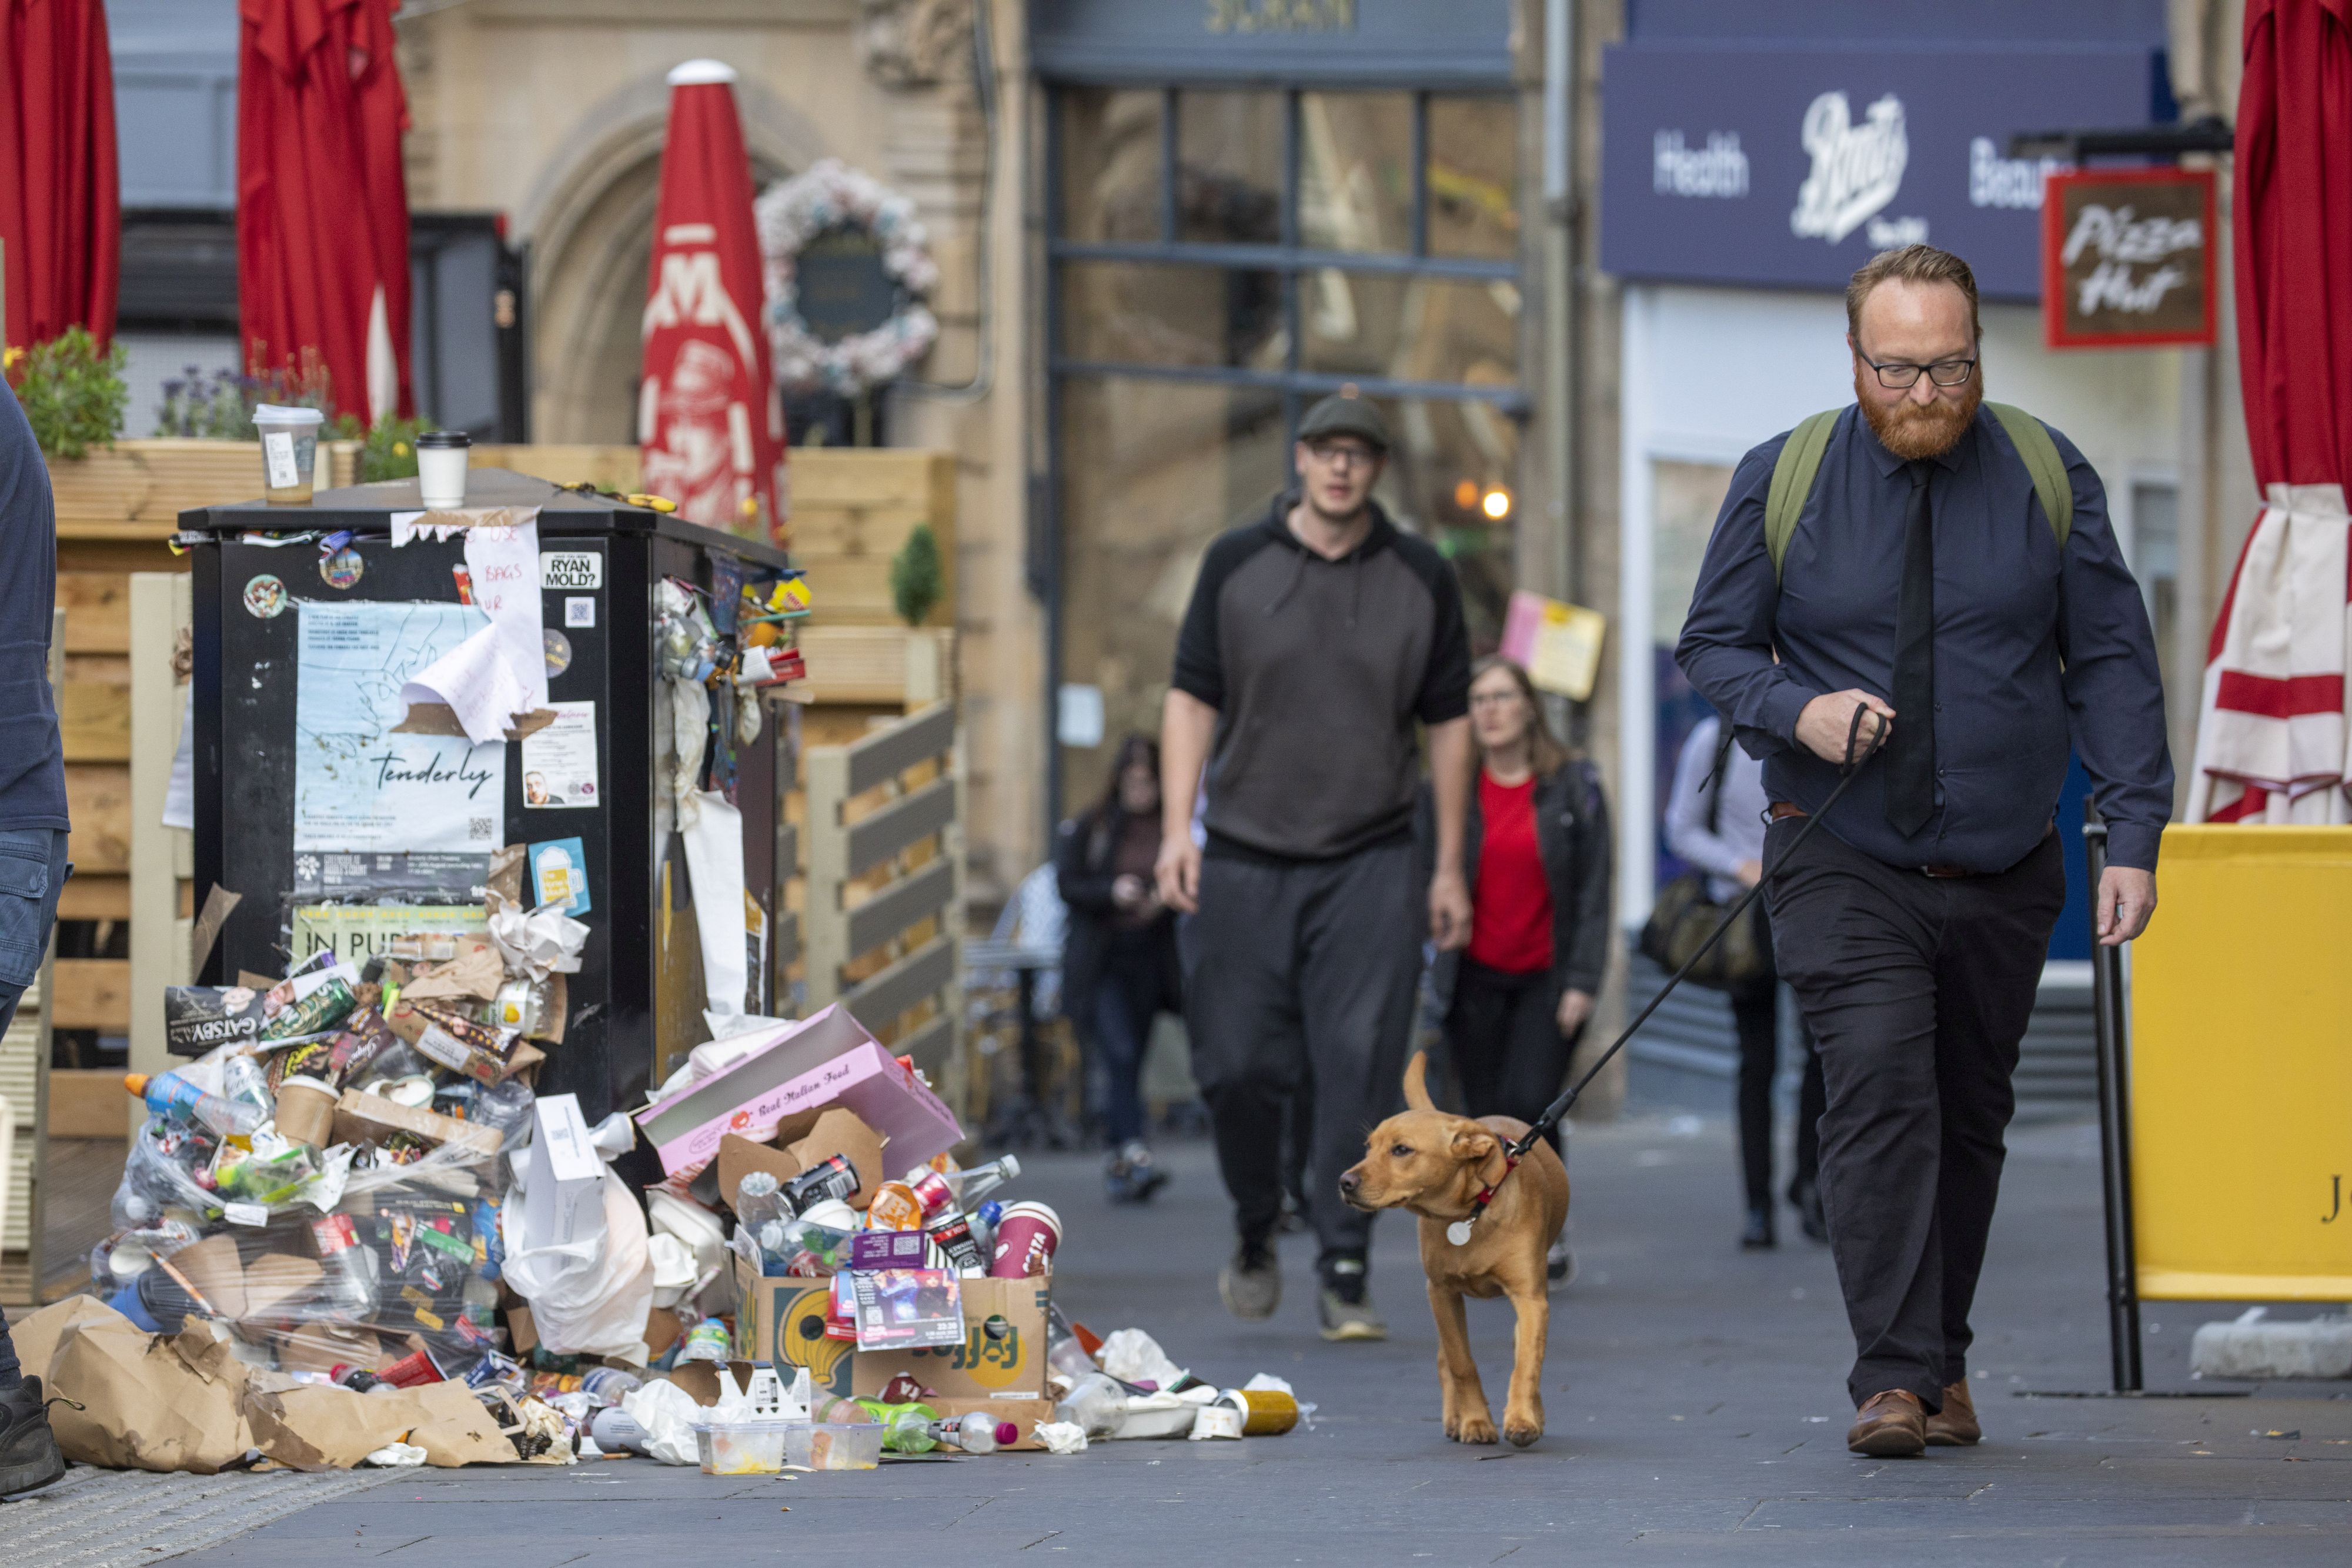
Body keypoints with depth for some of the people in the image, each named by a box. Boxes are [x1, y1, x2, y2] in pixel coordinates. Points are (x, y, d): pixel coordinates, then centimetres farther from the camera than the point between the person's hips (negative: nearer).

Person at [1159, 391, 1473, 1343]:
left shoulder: (1421, 578, 5)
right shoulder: (1237, 565, 4)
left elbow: (1447, 721, 10)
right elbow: (1192, 698, 5)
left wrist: (1449, 867, 8)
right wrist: (1177, 828, -6)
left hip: (1371, 862, 0)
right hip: (1243, 860, 0)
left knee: (1362, 1069, -9)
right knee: (1238, 1066, 0)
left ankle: (1345, 1270, -4)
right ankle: (1255, 1235, 23)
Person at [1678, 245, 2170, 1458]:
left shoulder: (2046, 474, 0)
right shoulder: (1782, 481, -2)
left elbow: (2113, 664, 2)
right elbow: (1712, 646, 5)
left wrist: (2132, 833, -8)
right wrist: (1797, 710, -16)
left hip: (2005, 877, 2)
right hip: (1845, 868, -2)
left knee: (1970, 1121, 10)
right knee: (1880, 1095, -18)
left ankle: (1943, 1363, 24)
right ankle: (1893, 1379, -20)